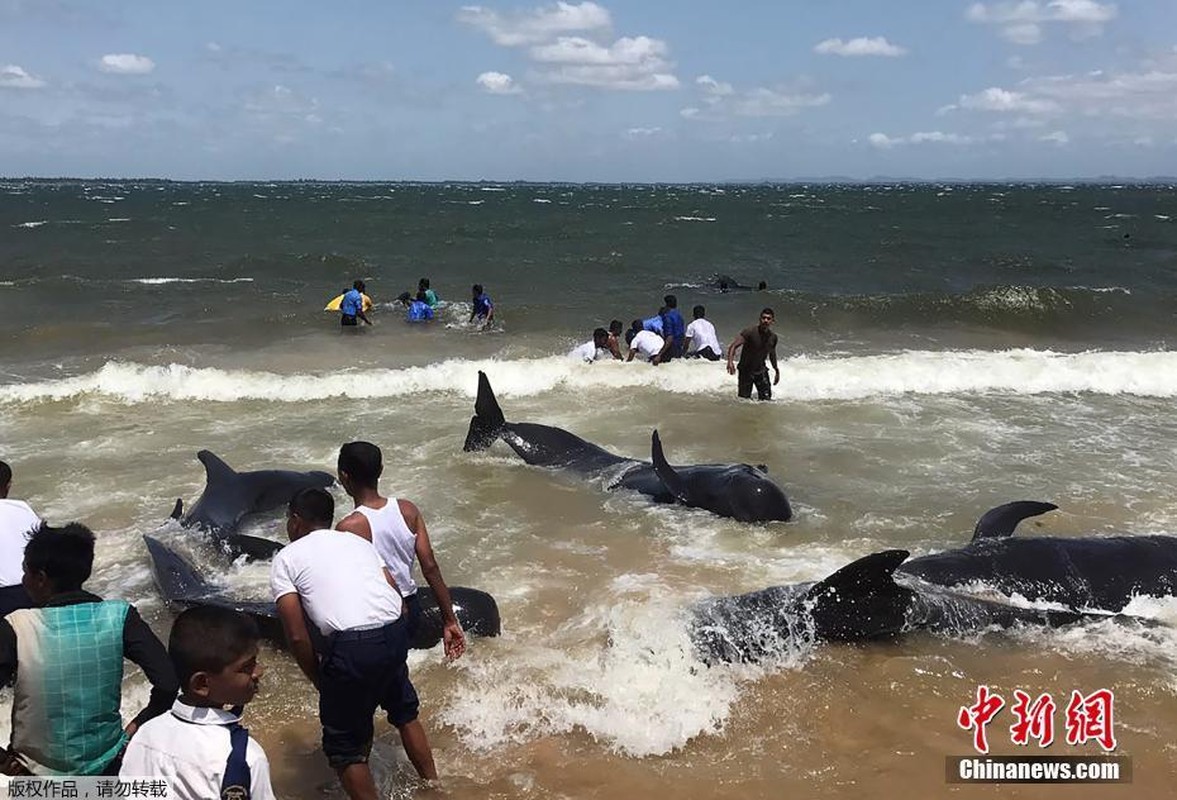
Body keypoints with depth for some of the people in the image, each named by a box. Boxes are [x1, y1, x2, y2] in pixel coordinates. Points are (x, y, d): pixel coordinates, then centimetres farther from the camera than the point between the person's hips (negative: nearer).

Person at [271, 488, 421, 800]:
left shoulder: (286, 558, 10)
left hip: (349, 646, -6)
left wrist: (319, 681, 13)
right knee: (404, 711, 33)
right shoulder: (359, 542, 23)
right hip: (395, 634, 6)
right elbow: (398, 597, 15)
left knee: (344, 745, 15)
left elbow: (297, 636, 0)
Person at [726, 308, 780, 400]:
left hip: (761, 370, 4)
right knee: (744, 399, -5)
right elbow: (733, 346, -22)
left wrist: (777, 370, 24)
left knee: (766, 398, -7)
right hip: (746, 370, -4)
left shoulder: (773, 337, -1)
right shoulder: (749, 332, -18)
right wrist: (730, 362, -38)